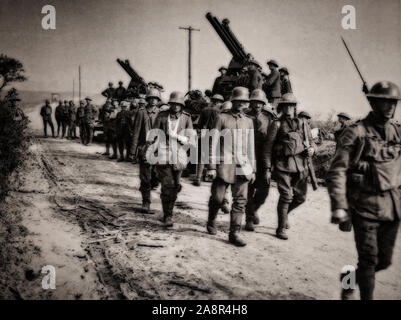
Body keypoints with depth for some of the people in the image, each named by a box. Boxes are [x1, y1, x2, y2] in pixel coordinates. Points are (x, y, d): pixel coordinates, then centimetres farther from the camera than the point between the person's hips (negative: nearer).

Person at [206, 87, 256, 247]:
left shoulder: (248, 121, 13)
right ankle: (211, 222, 30)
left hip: (242, 166, 3)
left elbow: (250, 147, 16)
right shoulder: (222, 118, 1)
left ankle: (234, 233, 4)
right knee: (217, 198, 3)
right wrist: (211, 166, -8)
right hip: (224, 165, -3)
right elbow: (213, 143, -3)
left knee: (240, 200, -2)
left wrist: (252, 169, 12)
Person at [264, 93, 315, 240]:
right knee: (286, 196, -8)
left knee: (300, 197, 9)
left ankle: (284, 212, 38)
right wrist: (268, 169, -6)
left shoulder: (303, 124, 13)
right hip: (283, 165, -4)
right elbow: (268, 147, -1)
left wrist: (311, 148, -3)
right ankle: (281, 229, 6)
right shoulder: (277, 124, 1)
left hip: (300, 166, 5)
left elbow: (311, 142, 22)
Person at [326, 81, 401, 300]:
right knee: (369, 260, -1)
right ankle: (366, 297, 20)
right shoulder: (355, 133, -9)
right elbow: (337, 171, -13)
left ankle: (350, 278, 38)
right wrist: (339, 207, -21)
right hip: (365, 207, -5)